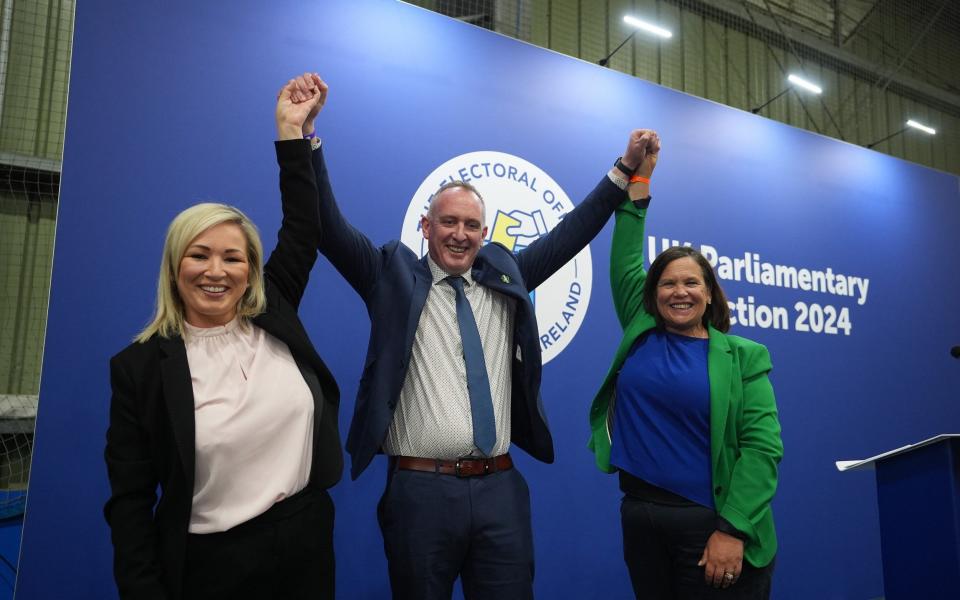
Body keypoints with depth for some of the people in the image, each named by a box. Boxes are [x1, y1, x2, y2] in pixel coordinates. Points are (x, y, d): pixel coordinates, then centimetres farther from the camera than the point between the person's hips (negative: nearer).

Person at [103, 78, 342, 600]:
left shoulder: (274, 318, -2)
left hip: (307, 542, 4)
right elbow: (128, 501, -7)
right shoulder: (140, 366, -9)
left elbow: (303, 230, 0)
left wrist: (291, 130, -1)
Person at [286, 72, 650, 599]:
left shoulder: (505, 279, 11)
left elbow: (569, 234, 12)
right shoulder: (395, 279, 2)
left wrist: (626, 167, 9)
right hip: (420, 490, -2)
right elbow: (328, 227, -6)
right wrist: (305, 133, -14)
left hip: (501, 489, 3)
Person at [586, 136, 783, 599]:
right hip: (639, 517, 4)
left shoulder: (743, 357, -3)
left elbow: (762, 445, -9)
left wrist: (733, 529, -16)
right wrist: (638, 177, 5)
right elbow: (625, 261, 5)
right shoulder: (640, 334, 5)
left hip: (711, 525, -3)